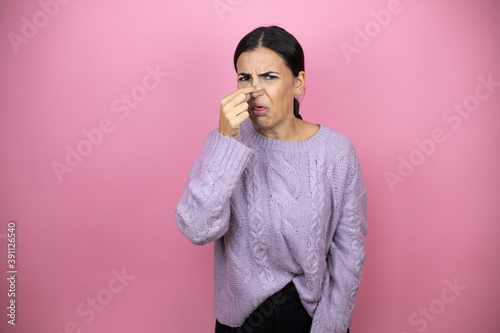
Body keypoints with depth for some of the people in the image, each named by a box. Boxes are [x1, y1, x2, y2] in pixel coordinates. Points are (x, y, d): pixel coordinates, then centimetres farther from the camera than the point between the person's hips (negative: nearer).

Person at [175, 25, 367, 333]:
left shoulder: (336, 150, -13)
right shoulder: (225, 142, -11)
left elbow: (349, 247, -7)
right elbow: (197, 230, -24)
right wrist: (226, 141, -31)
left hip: (313, 308, 0)